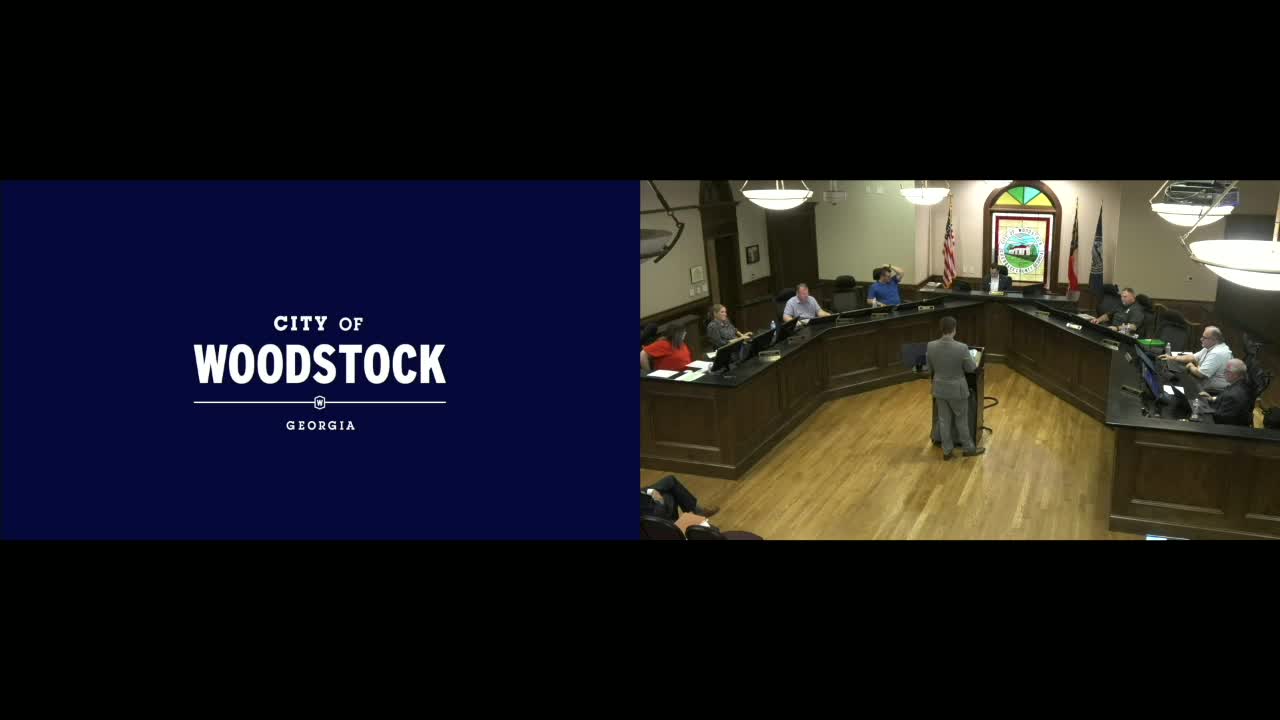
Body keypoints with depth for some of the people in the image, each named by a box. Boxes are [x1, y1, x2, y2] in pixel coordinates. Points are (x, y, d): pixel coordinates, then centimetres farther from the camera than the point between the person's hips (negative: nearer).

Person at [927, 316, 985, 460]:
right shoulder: (962, 348, -25)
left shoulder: (931, 346, -14)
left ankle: (947, 451, 24)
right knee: (962, 420, 15)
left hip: (939, 389, 3)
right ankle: (969, 449, 32)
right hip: (957, 390, -3)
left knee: (944, 420, 14)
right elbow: (971, 368, -10)